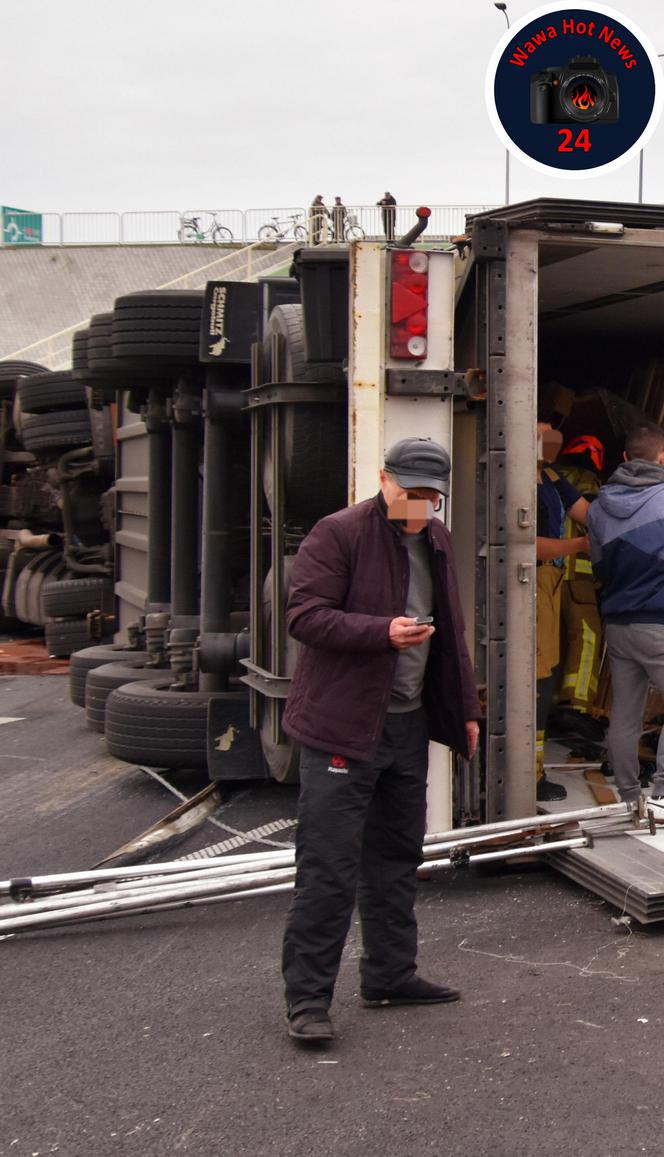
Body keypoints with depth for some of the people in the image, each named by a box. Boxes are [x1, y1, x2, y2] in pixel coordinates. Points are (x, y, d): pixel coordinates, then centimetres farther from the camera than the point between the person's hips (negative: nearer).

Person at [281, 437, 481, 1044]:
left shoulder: (436, 540, 14)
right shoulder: (337, 534, -11)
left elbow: (449, 633, 22)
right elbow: (304, 615, -17)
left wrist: (465, 709, 21)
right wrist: (384, 631, -26)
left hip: (408, 723, 8)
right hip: (343, 724, -8)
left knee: (397, 857, 16)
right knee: (328, 867, -6)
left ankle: (390, 975, 29)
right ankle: (308, 997, 1)